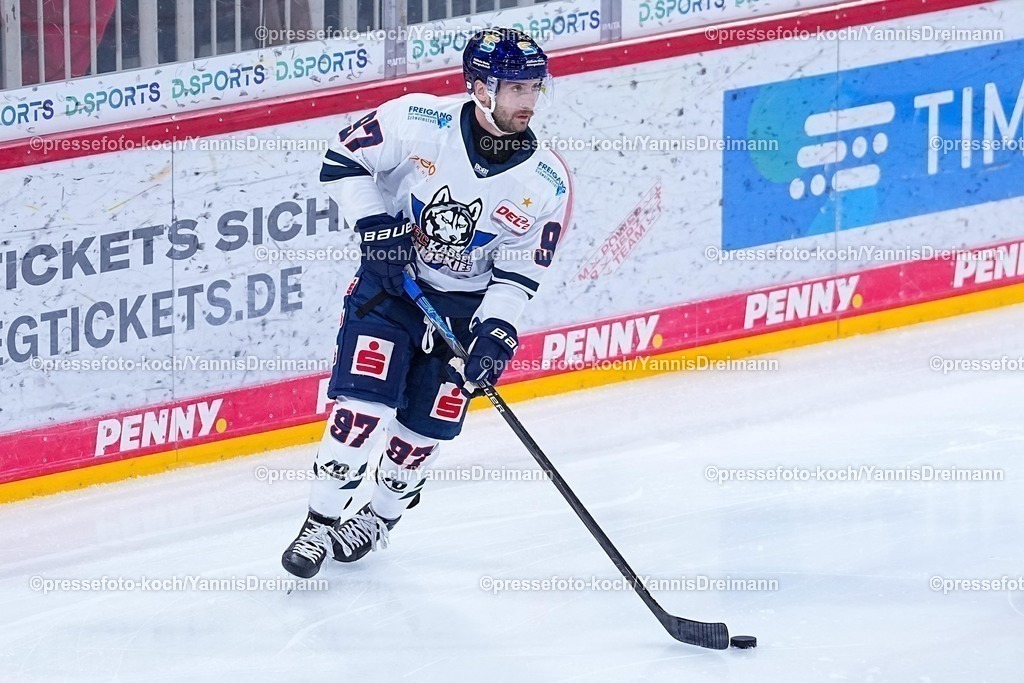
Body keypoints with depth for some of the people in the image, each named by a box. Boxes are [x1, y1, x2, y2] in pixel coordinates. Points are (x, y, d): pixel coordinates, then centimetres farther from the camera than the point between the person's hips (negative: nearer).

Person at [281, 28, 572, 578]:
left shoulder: (547, 185, -13)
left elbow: (518, 274, -8)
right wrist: (374, 226, -17)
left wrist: (495, 333, -21)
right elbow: (343, 161, -7)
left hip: (467, 306, 2)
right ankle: (322, 521, -1)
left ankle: (379, 518, 29)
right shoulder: (418, 122, -19)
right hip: (388, 282, -2)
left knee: (425, 427, 4)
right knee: (363, 404, -14)